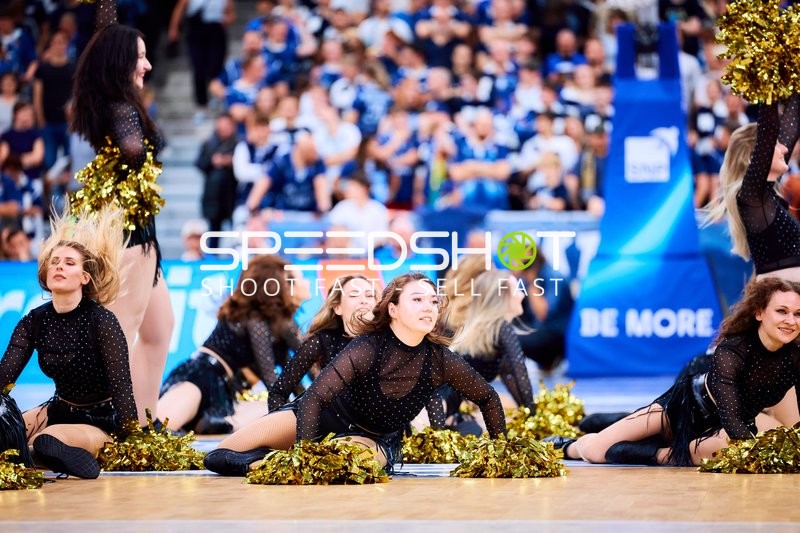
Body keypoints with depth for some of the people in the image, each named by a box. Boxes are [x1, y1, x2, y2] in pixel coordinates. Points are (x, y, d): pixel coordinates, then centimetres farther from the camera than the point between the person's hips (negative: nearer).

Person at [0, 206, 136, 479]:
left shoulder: (102, 321, -20)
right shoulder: (34, 322, -5)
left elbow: (121, 386, -24)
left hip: (102, 421, -7)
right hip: (60, 411, 7)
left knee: (47, 441, -33)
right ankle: (70, 456, 1)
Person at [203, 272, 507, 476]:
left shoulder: (441, 361, -18)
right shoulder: (367, 348, -27)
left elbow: (488, 398, -1)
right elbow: (315, 397, -32)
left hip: (377, 440, 2)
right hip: (328, 416, -1)